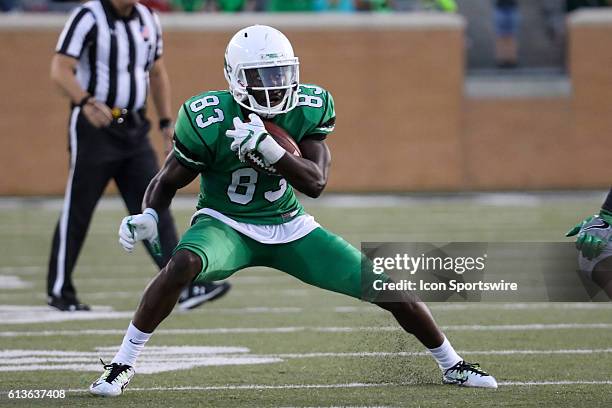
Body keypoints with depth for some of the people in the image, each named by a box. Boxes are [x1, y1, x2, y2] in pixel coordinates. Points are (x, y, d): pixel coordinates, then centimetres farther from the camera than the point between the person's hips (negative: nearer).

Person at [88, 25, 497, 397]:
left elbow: (316, 183, -21)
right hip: (226, 224, -3)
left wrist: (270, 149, -37)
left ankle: (452, 364, 23)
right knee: (184, 264, -39)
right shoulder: (209, 120, -20)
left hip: (290, 227, 3)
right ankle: (122, 365, -25)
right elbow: (167, 182, -7)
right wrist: (148, 216, -29)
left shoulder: (309, 108, -13)